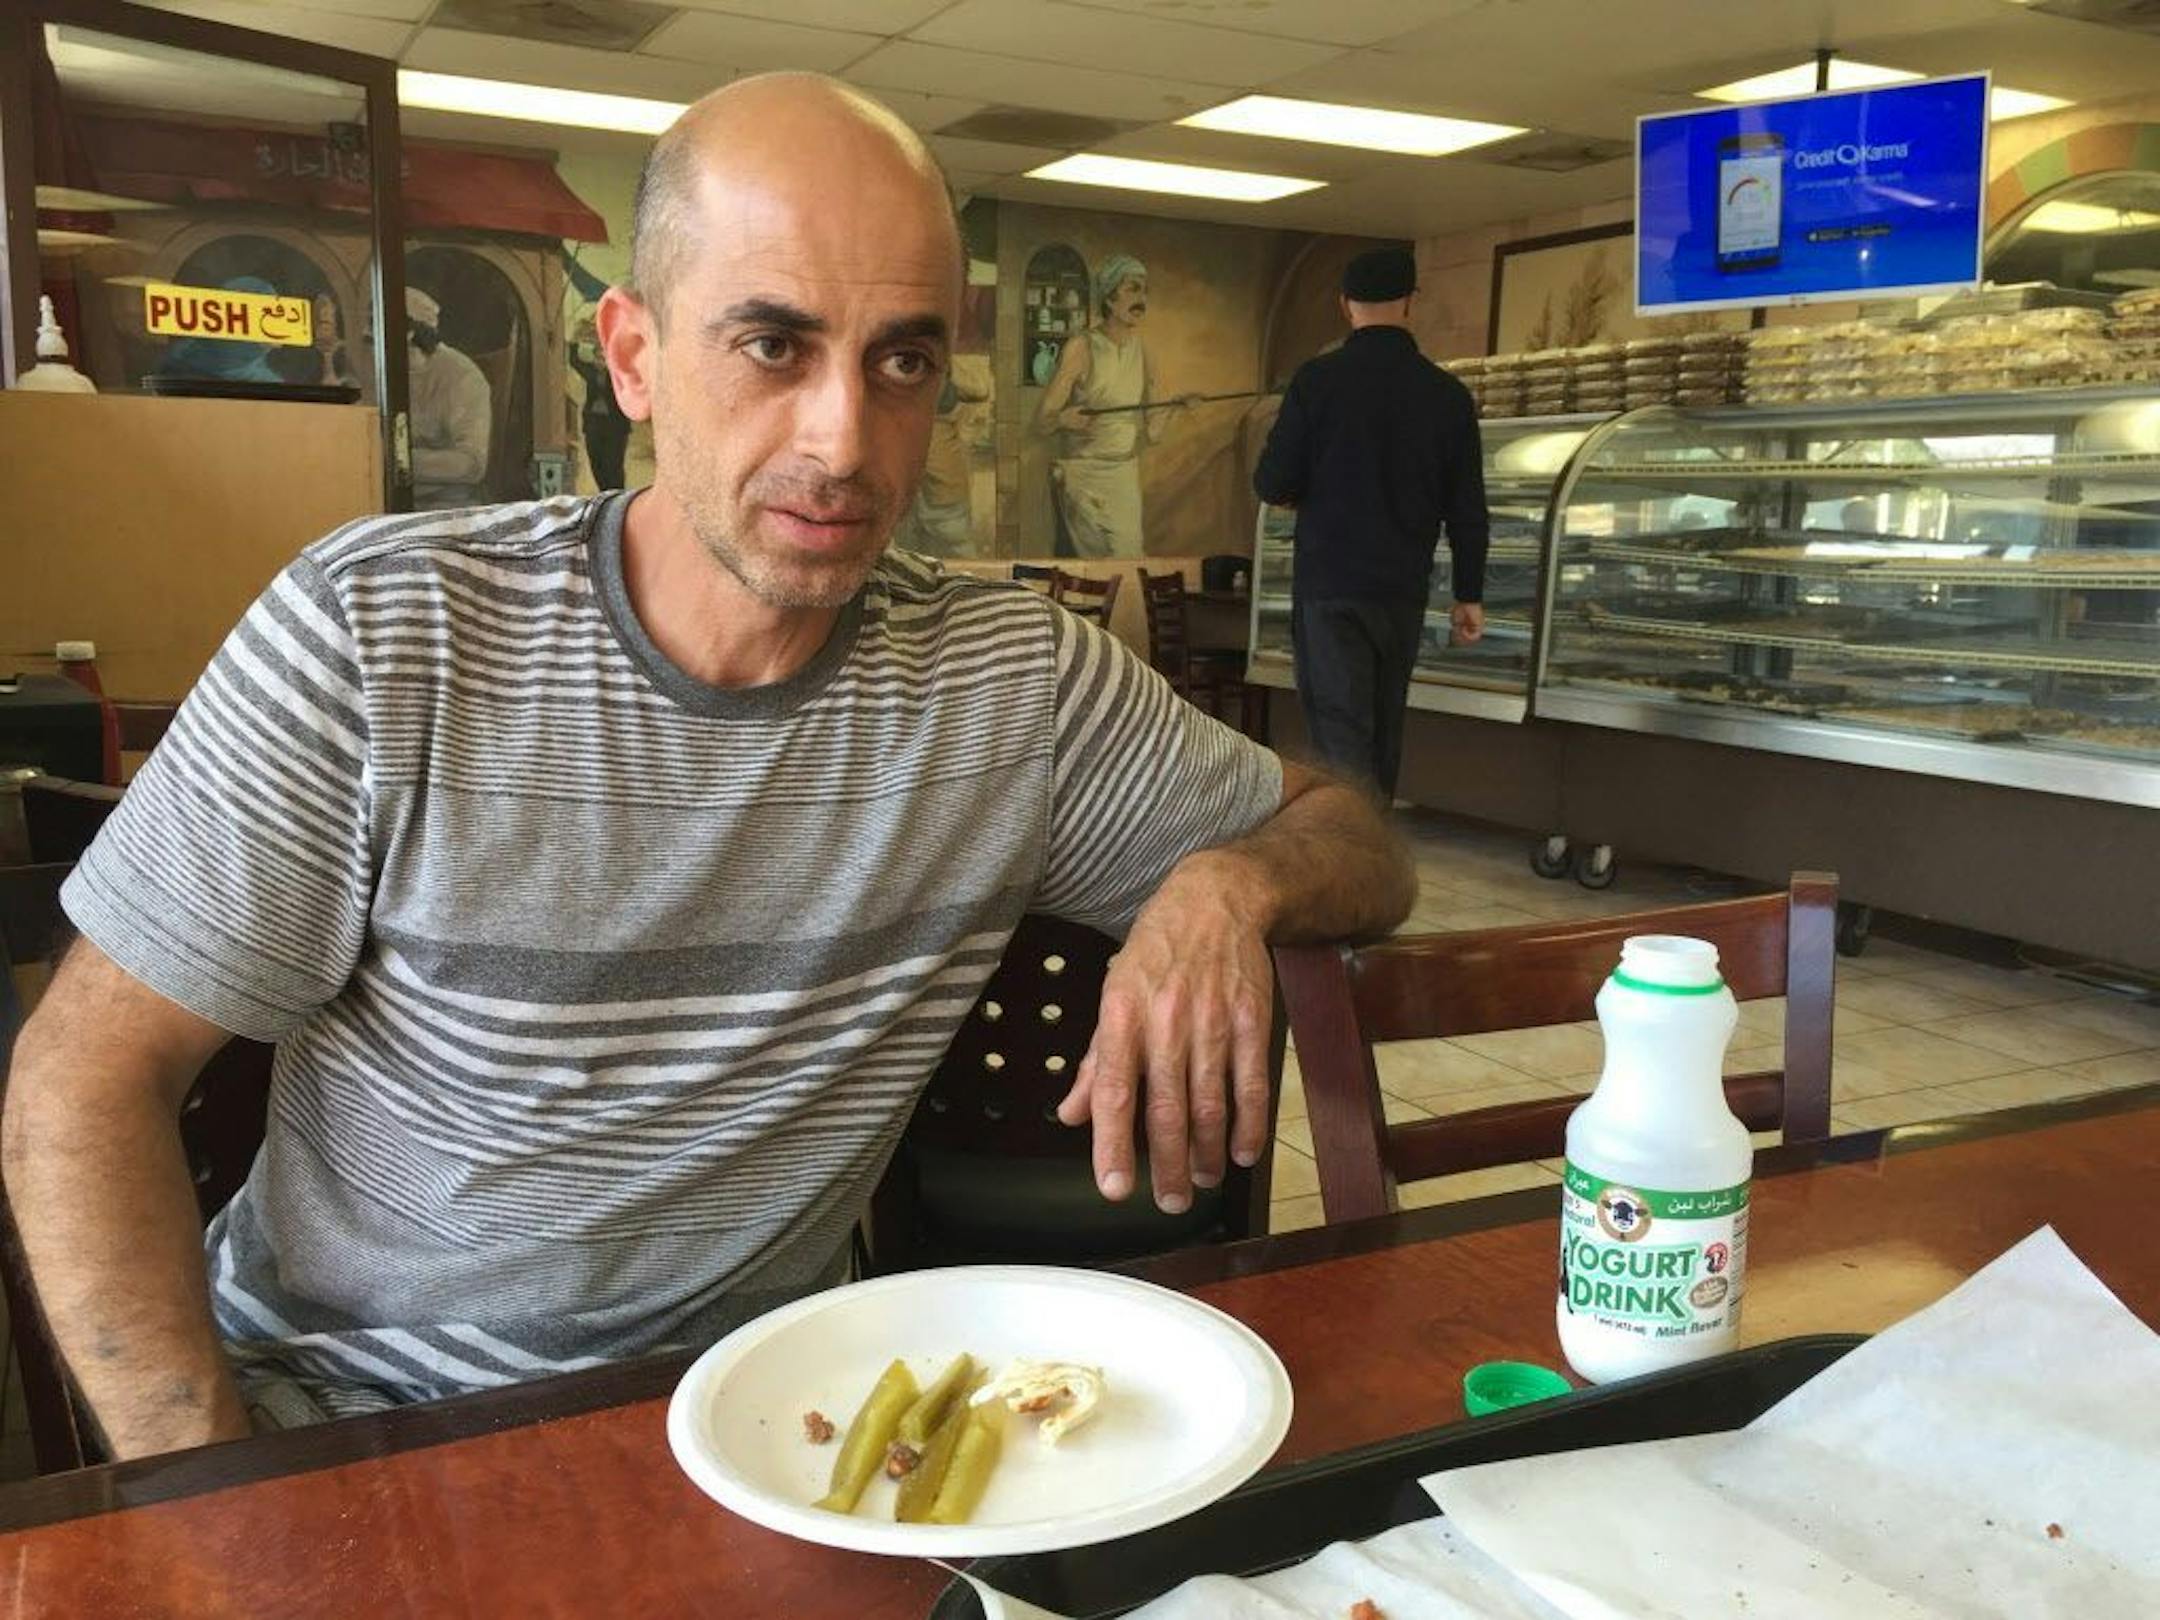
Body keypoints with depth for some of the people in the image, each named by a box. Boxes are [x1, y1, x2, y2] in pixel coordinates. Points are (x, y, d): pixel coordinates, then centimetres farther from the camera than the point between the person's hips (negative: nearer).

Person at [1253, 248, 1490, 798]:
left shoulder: (1317, 380, -8)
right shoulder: (1447, 394, 1)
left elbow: (1271, 486, -7)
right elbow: (1467, 509, 3)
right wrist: (1470, 595, 12)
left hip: (1329, 585, -3)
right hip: (1402, 589, 4)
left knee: (1341, 732, -5)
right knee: (1383, 729, 17)